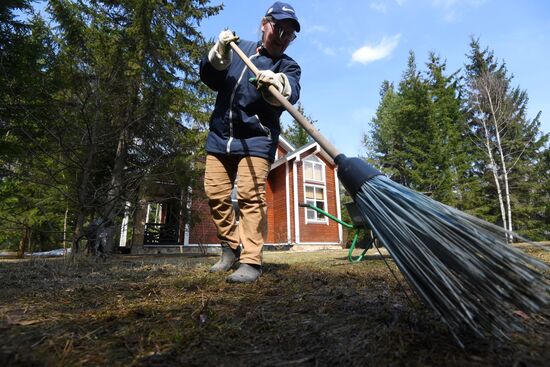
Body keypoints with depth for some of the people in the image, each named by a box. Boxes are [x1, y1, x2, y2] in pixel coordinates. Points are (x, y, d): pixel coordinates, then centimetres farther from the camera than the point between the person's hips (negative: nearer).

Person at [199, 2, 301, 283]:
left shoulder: (287, 67, 3)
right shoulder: (239, 48, 16)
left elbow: (291, 94, -21)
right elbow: (209, 79, 13)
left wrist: (276, 83, -43)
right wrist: (219, 54, -5)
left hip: (256, 140, -4)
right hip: (219, 136, 5)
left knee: (250, 196, -15)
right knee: (216, 195, 5)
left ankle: (251, 262, -8)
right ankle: (231, 248, 21)